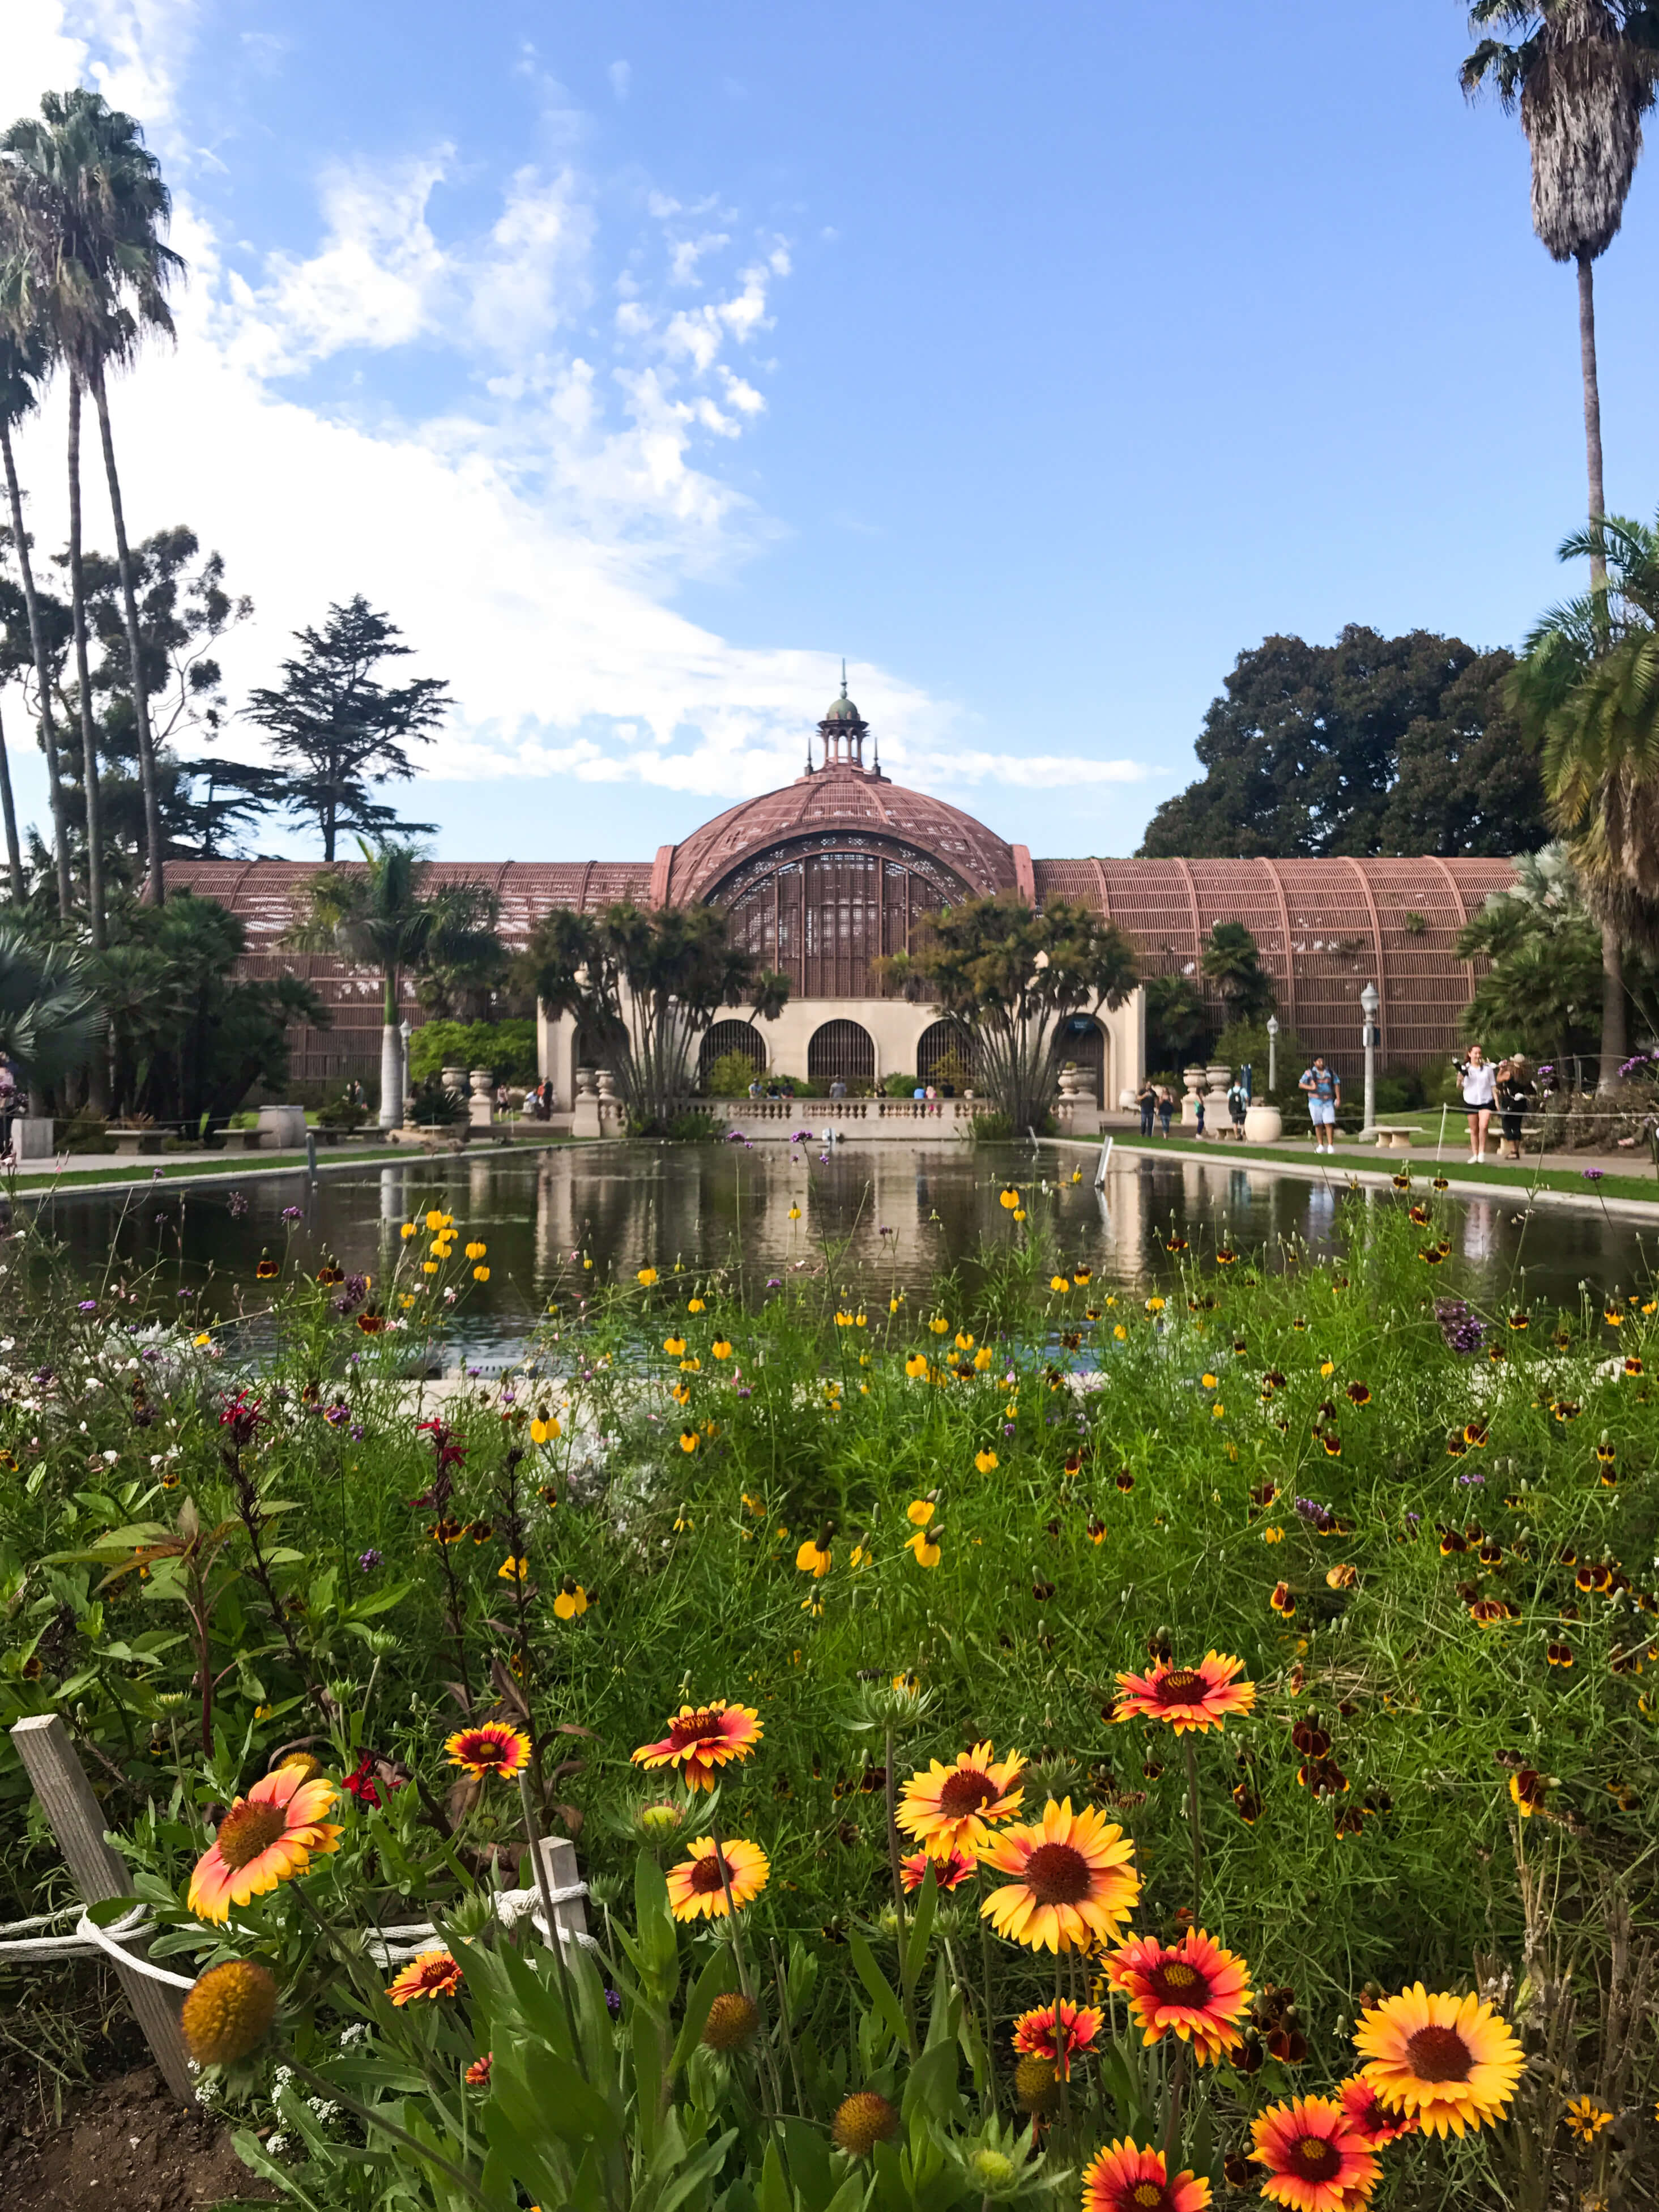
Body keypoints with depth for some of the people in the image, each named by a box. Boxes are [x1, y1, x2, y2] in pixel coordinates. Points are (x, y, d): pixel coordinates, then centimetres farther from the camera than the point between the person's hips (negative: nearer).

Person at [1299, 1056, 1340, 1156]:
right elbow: (1301, 1085, -2)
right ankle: (1321, 1146, 13)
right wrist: (1311, 1088, -19)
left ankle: (1331, 1146, -9)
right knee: (1318, 1125, 4)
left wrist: (1338, 1099, 2)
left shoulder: (1331, 1072, 8)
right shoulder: (1310, 1073, 1)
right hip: (1315, 1102, -1)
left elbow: (1337, 1085, 11)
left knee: (1329, 1124, -9)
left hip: (1328, 1102, 1)